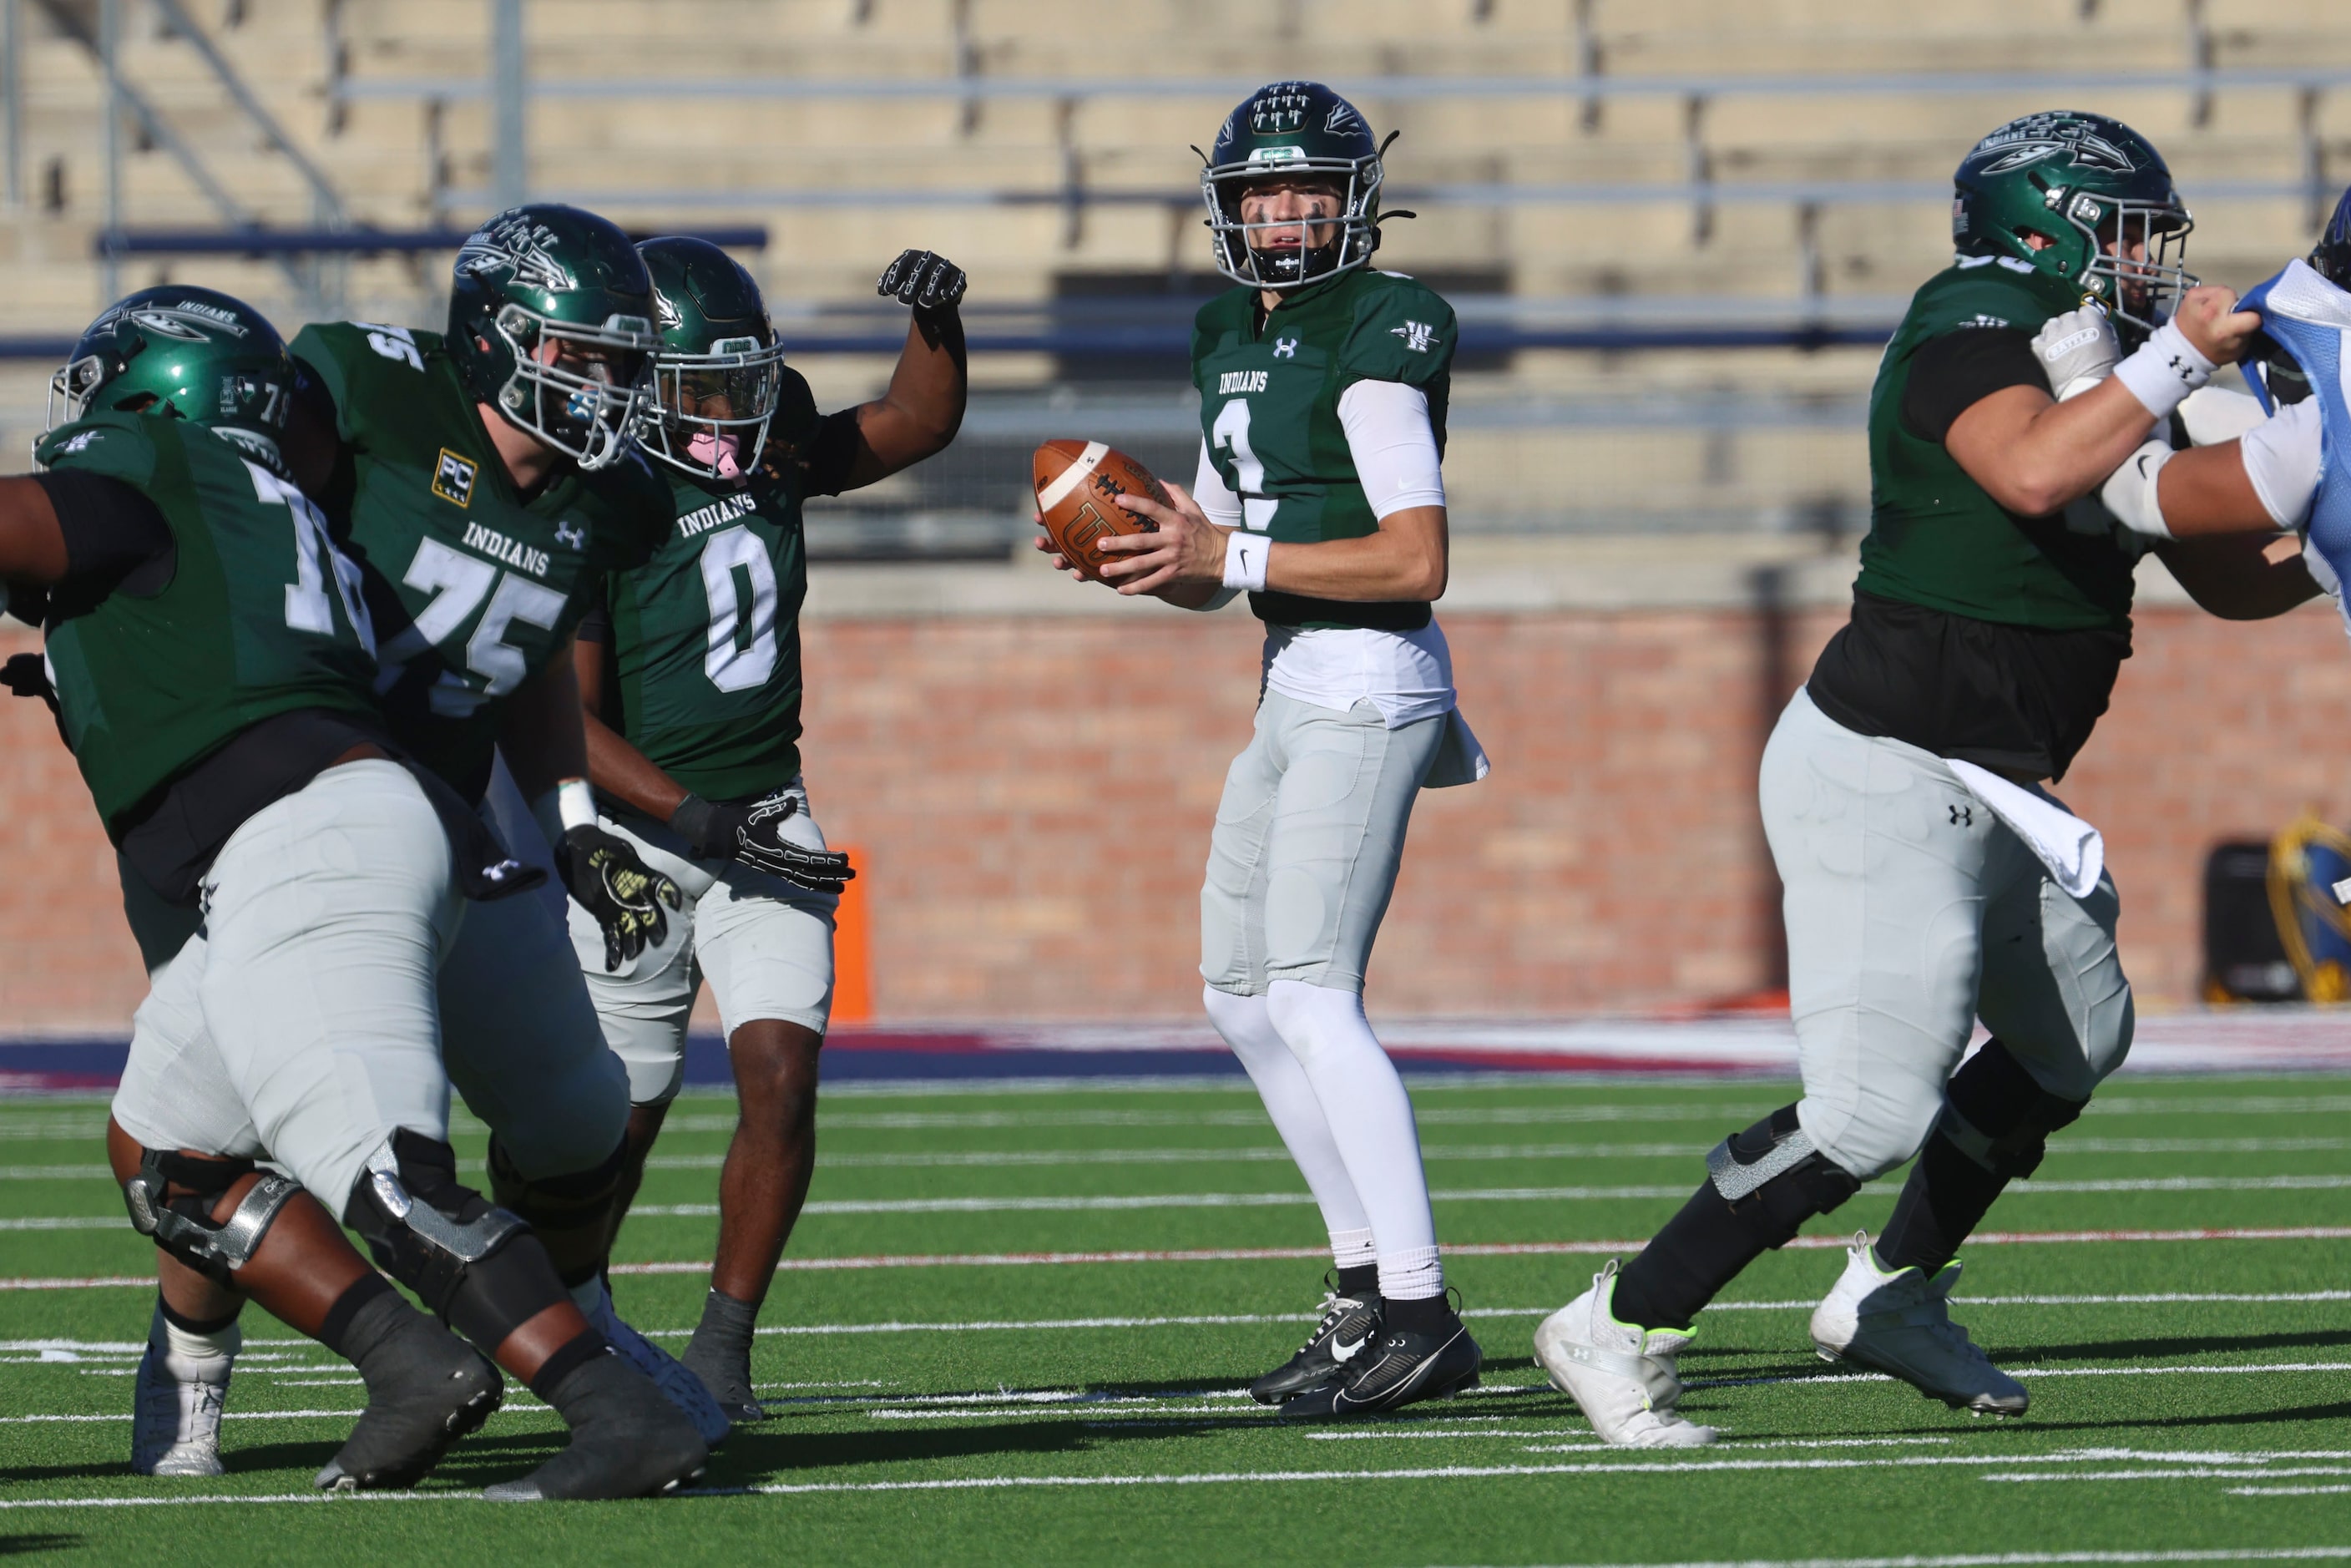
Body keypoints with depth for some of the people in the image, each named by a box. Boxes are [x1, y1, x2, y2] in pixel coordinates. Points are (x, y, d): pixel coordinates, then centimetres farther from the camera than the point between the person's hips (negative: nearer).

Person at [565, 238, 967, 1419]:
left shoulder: (770, 454, 2)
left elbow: (920, 423, 16)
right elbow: (570, 722, -18)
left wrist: (937, 316, -4)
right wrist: (701, 821, -27)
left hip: (766, 823, 4)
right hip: (639, 840, -4)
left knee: (780, 1079, -14)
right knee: (618, 1119, 6)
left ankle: (722, 1351, -5)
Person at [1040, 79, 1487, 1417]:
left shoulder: (1376, 340, -12)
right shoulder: (1234, 341, 16)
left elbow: (1419, 560, -19)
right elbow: (1215, 569, 21)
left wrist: (1235, 556, -20)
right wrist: (1136, 555, 0)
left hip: (1369, 680, -10)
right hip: (1298, 688, 10)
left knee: (1312, 994, -16)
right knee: (1243, 990, 13)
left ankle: (1421, 1317, -19)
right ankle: (1371, 1283, 19)